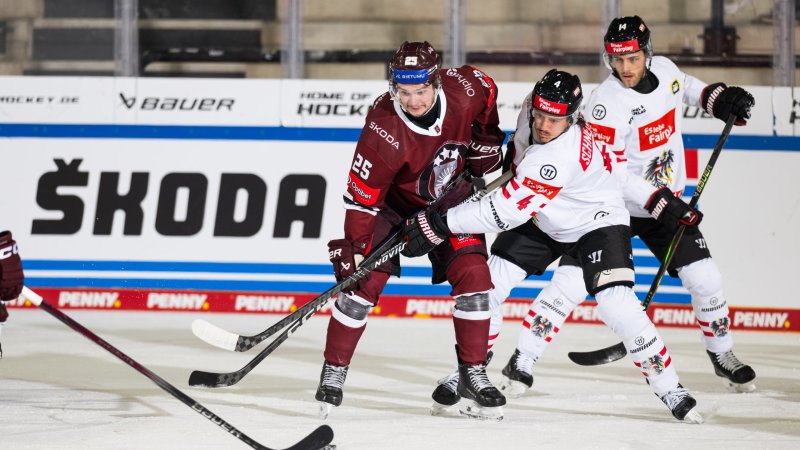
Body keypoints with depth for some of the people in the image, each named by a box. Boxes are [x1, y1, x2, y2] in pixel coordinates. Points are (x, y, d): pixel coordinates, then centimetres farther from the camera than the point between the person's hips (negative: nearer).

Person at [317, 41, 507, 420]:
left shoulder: (466, 89, -25)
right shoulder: (384, 130, -35)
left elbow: (487, 91, 2)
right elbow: (361, 194, -28)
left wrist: (486, 139, 2)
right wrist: (354, 246, -30)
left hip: (450, 196, 3)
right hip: (392, 200, -3)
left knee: (473, 275, -9)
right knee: (365, 281, -13)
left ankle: (473, 376, 0)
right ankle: (333, 373, 1)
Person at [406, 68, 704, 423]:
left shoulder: (562, 157, -39)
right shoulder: (531, 108, -18)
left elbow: (507, 210, -40)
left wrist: (441, 224, -39)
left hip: (596, 222, -8)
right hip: (542, 219, 8)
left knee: (616, 305, -24)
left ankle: (670, 389, -13)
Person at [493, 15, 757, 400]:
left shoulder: (664, 69, -4)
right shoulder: (606, 103, -24)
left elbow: (682, 86, 23)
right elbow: (608, 172, -25)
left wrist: (718, 98, 6)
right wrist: (658, 202, -29)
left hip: (667, 203, 6)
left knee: (704, 279, -1)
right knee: (572, 280, -17)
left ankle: (723, 357, 21)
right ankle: (521, 365, -11)